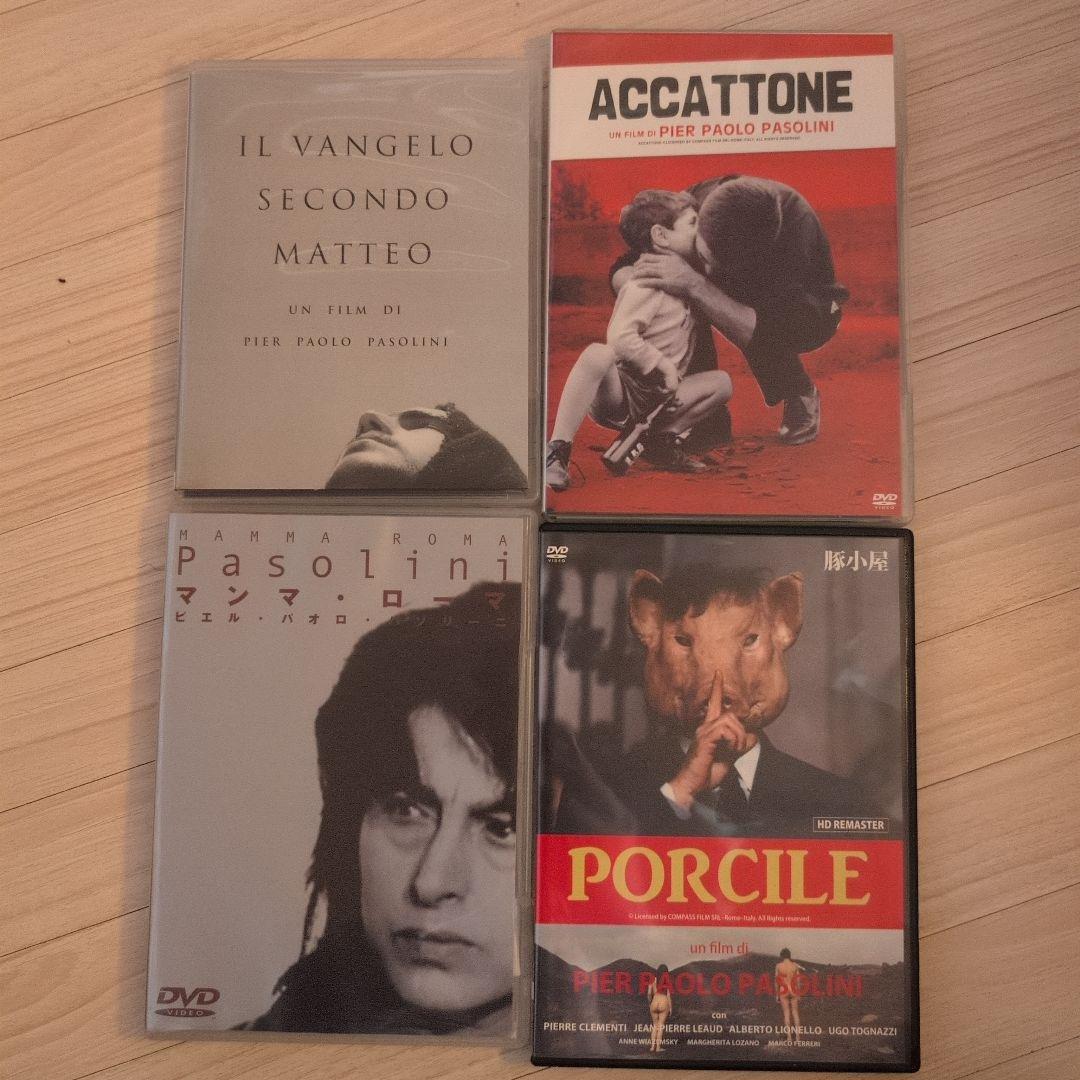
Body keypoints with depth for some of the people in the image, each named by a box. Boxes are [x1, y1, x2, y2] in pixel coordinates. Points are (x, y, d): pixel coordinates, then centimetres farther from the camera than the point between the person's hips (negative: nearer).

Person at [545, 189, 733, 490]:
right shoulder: (646, 284, -15)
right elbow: (620, 337, -27)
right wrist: (664, 366, -22)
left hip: (657, 398, 8)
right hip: (619, 393, -8)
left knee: (721, 382, -6)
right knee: (597, 354, -39)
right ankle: (556, 452, -35)